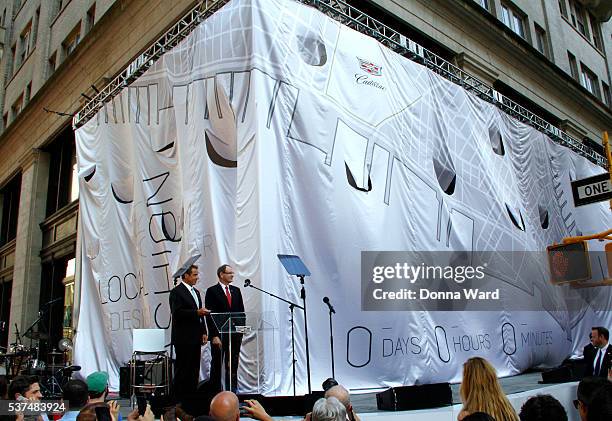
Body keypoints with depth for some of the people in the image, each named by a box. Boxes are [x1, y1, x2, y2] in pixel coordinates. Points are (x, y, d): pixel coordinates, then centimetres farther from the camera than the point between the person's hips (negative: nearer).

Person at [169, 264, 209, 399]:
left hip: (195, 338, 8)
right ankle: (179, 398, 5)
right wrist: (196, 312, -23)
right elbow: (176, 313, -19)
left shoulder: (196, 292, 18)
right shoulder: (176, 292, -9)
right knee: (182, 369, -2)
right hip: (183, 338, -8)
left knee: (194, 369, 11)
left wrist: (203, 332, 13)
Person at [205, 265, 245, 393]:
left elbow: (241, 311, 14)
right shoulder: (212, 291, -4)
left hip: (235, 334, 5)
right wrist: (215, 335, -15)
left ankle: (232, 391, 16)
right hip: (219, 334, -5)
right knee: (217, 365, 5)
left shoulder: (236, 290, 12)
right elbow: (210, 315, -9)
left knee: (233, 365, 9)